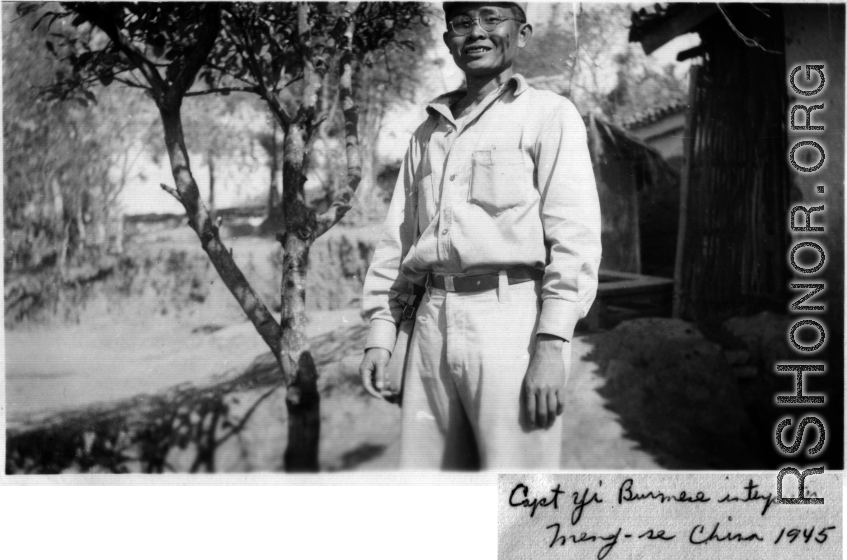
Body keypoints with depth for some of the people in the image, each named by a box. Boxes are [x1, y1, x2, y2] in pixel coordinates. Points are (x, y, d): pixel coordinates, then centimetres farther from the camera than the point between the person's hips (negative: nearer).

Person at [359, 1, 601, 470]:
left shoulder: (548, 115, 3)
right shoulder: (428, 133, 21)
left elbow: (574, 237, -6)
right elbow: (397, 237, 20)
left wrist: (552, 343, -15)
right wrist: (380, 331, 11)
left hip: (511, 316, -5)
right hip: (433, 321, 5)